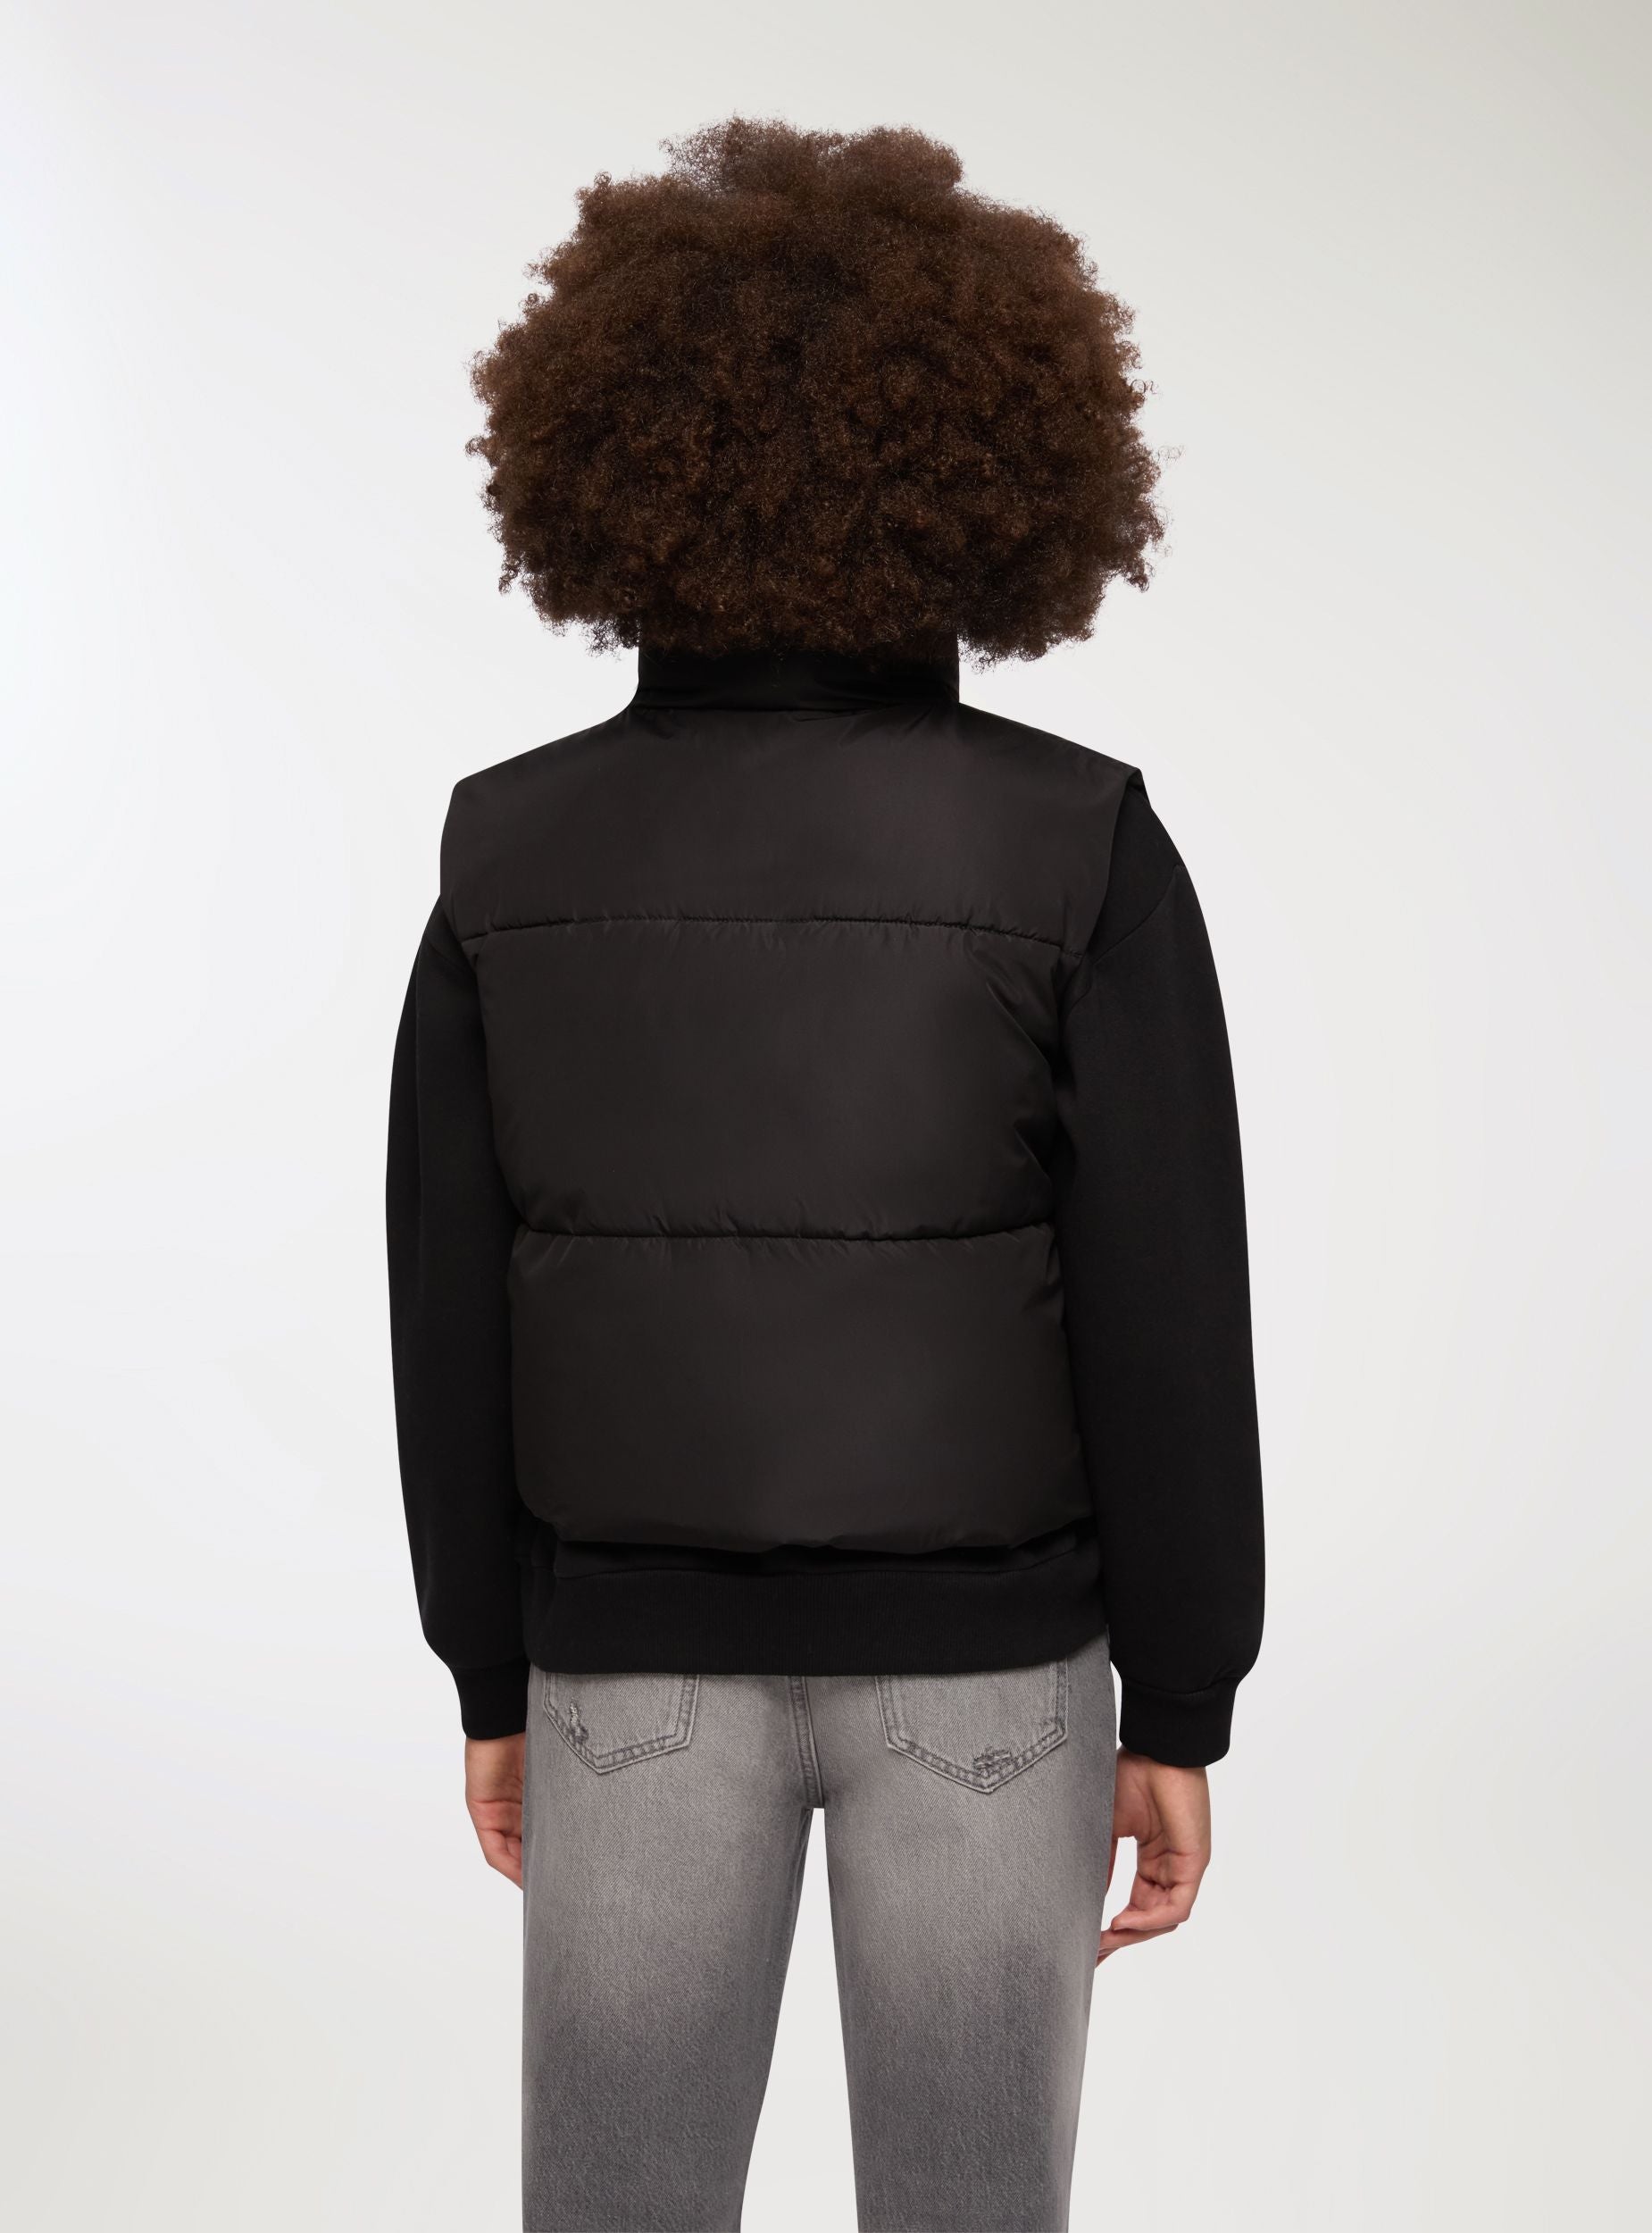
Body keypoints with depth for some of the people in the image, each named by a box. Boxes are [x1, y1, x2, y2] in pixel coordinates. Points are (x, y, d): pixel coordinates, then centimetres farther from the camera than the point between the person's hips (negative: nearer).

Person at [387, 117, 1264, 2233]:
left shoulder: (515, 848, -7)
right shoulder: (1081, 847, -14)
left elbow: (455, 1314, -3)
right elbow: (1161, 1322, -13)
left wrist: (493, 1672, 9)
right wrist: (1179, 1713, -2)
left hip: (644, 1650, 2)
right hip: (975, 1652, -1)